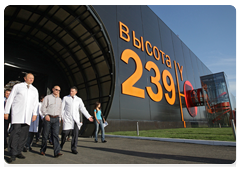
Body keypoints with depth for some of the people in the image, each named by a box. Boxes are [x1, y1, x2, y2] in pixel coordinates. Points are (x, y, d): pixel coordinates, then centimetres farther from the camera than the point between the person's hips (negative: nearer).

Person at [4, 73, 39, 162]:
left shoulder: (35, 90, 15)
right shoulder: (17, 86, 7)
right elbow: (10, 99, 7)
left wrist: (34, 114, 5)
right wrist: (6, 112, 2)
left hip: (27, 116, 3)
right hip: (17, 114, -3)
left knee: (24, 135, 3)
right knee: (15, 132, -9)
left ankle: (18, 152, 15)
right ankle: (13, 154, 0)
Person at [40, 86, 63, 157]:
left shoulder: (59, 99, 16)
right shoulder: (47, 97, 4)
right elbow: (43, 107, -2)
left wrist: (59, 118, 17)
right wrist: (46, 115, -16)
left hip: (56, 119, 3)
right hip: (48, 118, -2)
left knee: (56, 134, -7)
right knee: (45, 135, 5)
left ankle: (57, 152, -12)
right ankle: (42, 150, 24)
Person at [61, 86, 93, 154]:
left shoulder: (79, 99, 7)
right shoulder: (65, 98, 3)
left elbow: (83, 109, 3)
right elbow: (62, 108, 2)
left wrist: (88, 117, -6)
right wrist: (61, 117, -7)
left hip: (76, 119, 2)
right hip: (67, 119, -1)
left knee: (75, 134, -5)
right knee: (65, 133, 2)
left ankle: (73, 148, 8)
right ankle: (61, 144, 32)